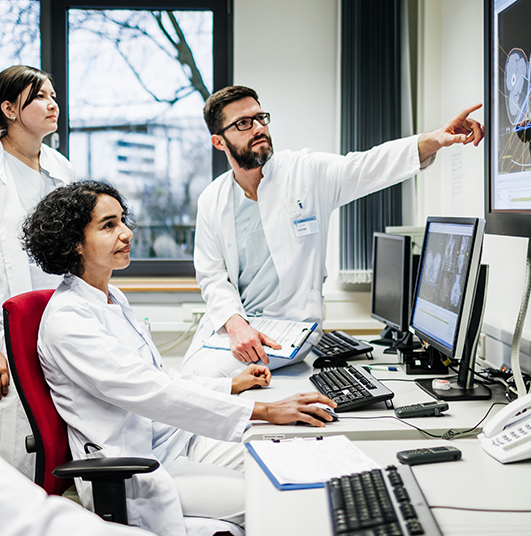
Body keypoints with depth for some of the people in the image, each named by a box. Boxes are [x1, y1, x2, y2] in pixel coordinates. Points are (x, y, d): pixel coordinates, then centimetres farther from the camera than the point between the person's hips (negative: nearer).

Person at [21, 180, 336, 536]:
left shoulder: (112, 298, 12)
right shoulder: (67, 321, -19)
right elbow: (151, 393, -26)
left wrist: (230, 386, 12)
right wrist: (265, 411, -27)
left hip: (176, 440, 9)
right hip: (133, 470, -9)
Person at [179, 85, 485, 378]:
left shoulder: (305, 171, -3)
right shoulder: (212, 202, 4)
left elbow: (367, 167, -16)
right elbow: (213, 277, 1)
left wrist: (434, 140, -33)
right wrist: (235, 324, -19)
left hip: (290, 324, -3)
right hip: (227, 322, 4)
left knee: (207, 374, -23)